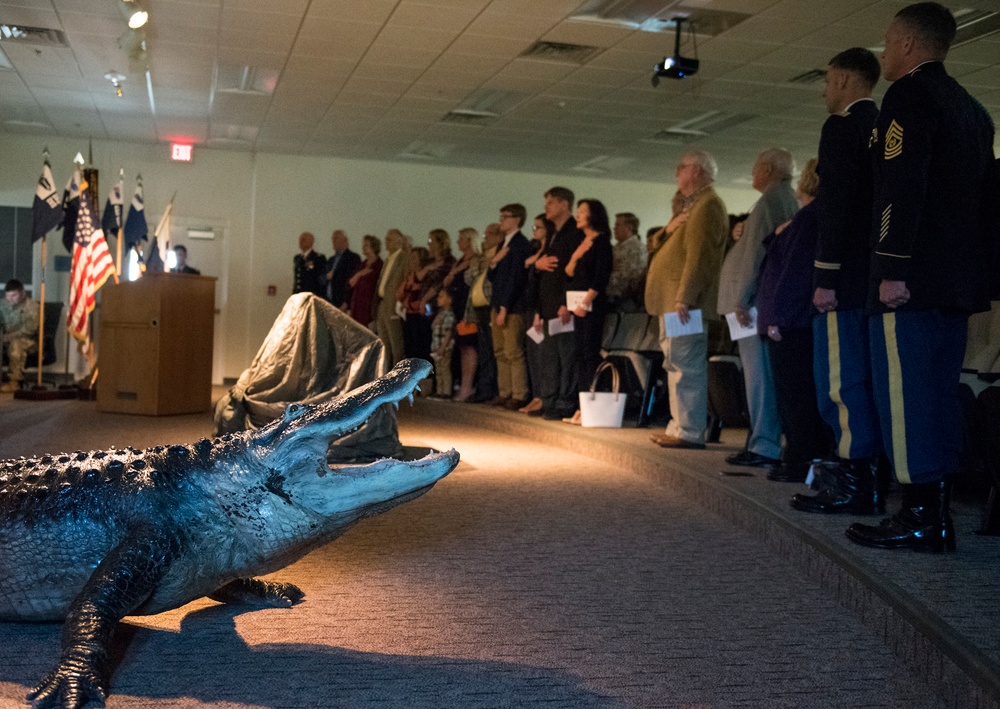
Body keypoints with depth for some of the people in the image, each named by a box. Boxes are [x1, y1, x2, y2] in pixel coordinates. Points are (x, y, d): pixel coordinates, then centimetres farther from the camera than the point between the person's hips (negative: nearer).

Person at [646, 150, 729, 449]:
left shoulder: (707, 205, -10)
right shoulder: (693, 204, 24)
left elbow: (698, 256, -21)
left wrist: (684, 298, -24)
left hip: (685, 301, -11)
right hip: (673, 300, 11)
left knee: (686, 366, -11)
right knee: (676, 364, 13)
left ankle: (690, 432, -10)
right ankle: (680, 426, 18)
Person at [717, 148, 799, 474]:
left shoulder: (771, 200, -10)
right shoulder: (789, 200, 19)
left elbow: (758, 252, -17)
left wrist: (743, 297, -16)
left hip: (759, 300, -10)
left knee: (759, 373, -8)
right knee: (759, 373, 11)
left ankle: (764, 447, -7)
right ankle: (762, 444, 15)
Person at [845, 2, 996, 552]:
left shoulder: (908, 96, -5)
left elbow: (902, 188, -17)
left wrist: (893, 270, -20)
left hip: (911, 280, -9)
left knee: (903, 394, -7)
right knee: (939, 394, 10)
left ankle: (917, 518, -5)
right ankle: (938, 514, 14)